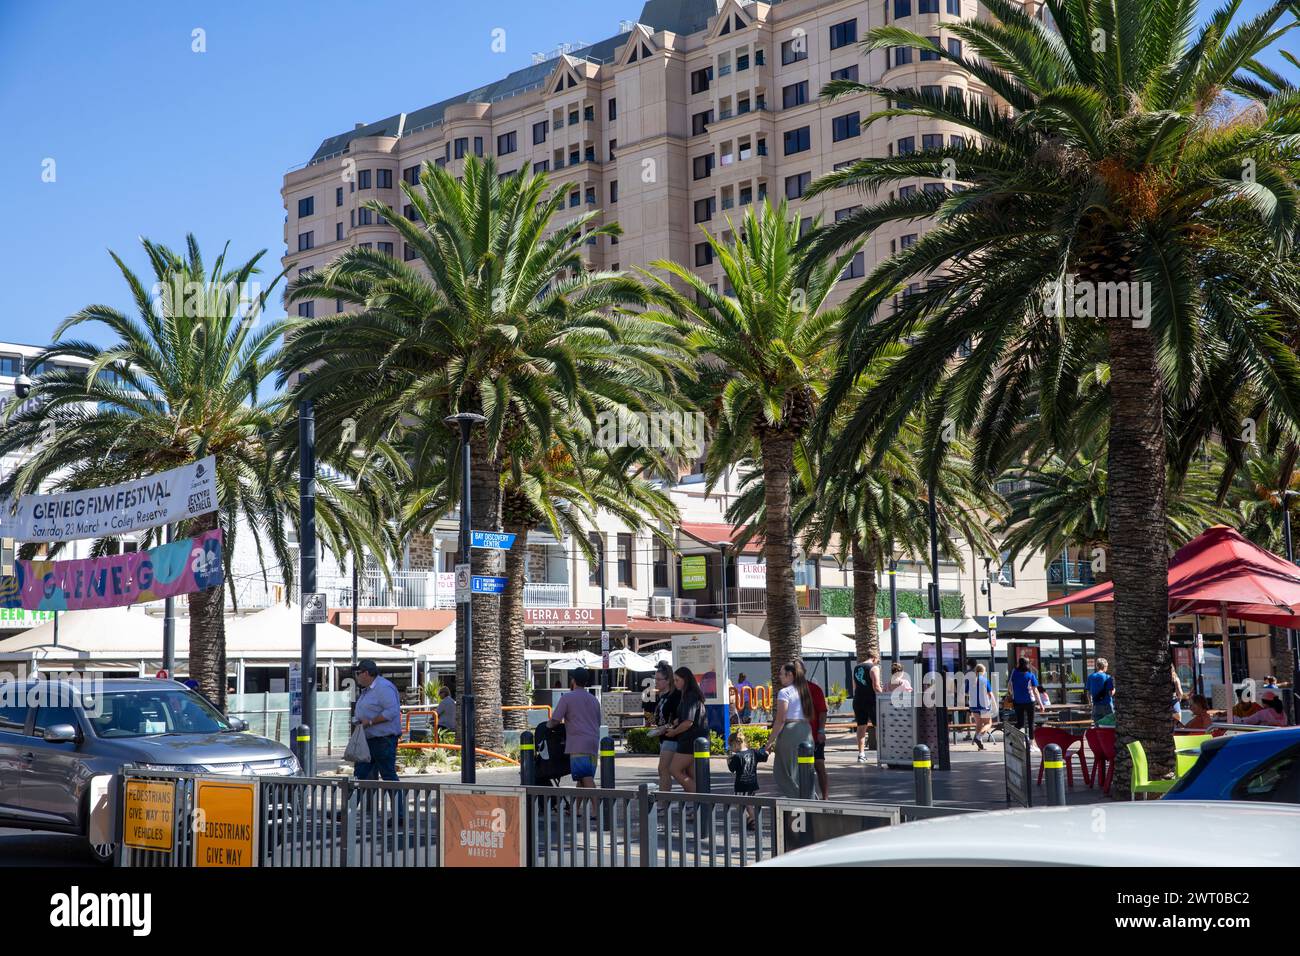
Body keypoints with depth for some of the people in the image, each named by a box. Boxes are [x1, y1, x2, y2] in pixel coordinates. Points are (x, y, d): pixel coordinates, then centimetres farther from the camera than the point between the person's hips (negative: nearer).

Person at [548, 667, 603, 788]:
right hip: (593, 746, 7)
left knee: (587, 779, -16)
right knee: (581, 779, 13)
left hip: (578, 746, -7)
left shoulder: (567, 697, 0)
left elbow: (555, 720, -5)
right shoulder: (594, 700, 21)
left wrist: (548, 724, 18)